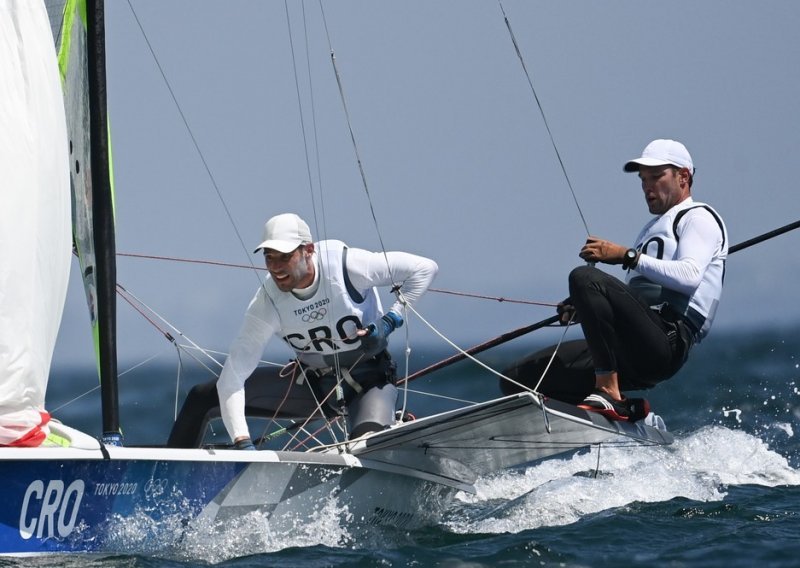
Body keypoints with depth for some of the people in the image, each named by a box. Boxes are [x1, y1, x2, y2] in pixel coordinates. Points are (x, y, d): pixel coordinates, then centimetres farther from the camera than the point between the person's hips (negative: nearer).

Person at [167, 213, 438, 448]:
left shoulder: (346, 265, -25)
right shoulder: (267, 303, -19)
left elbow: (425, 268, -16)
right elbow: (233, 375, -24)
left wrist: (390, 321, -22)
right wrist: (242, 442, -35)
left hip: (369, 379, -3)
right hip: (312, 383, 4)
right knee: (202, 397, -3)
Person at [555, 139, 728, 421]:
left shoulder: (698, 217, 8)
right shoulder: (653, 228, 36)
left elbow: (689, 276, -14)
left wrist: (627, 256, -16)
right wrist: (583, 309, 11)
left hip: (667, 341, -8)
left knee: (585, 277, -31)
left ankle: (608, 394, -31)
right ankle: (625, 406, 2)